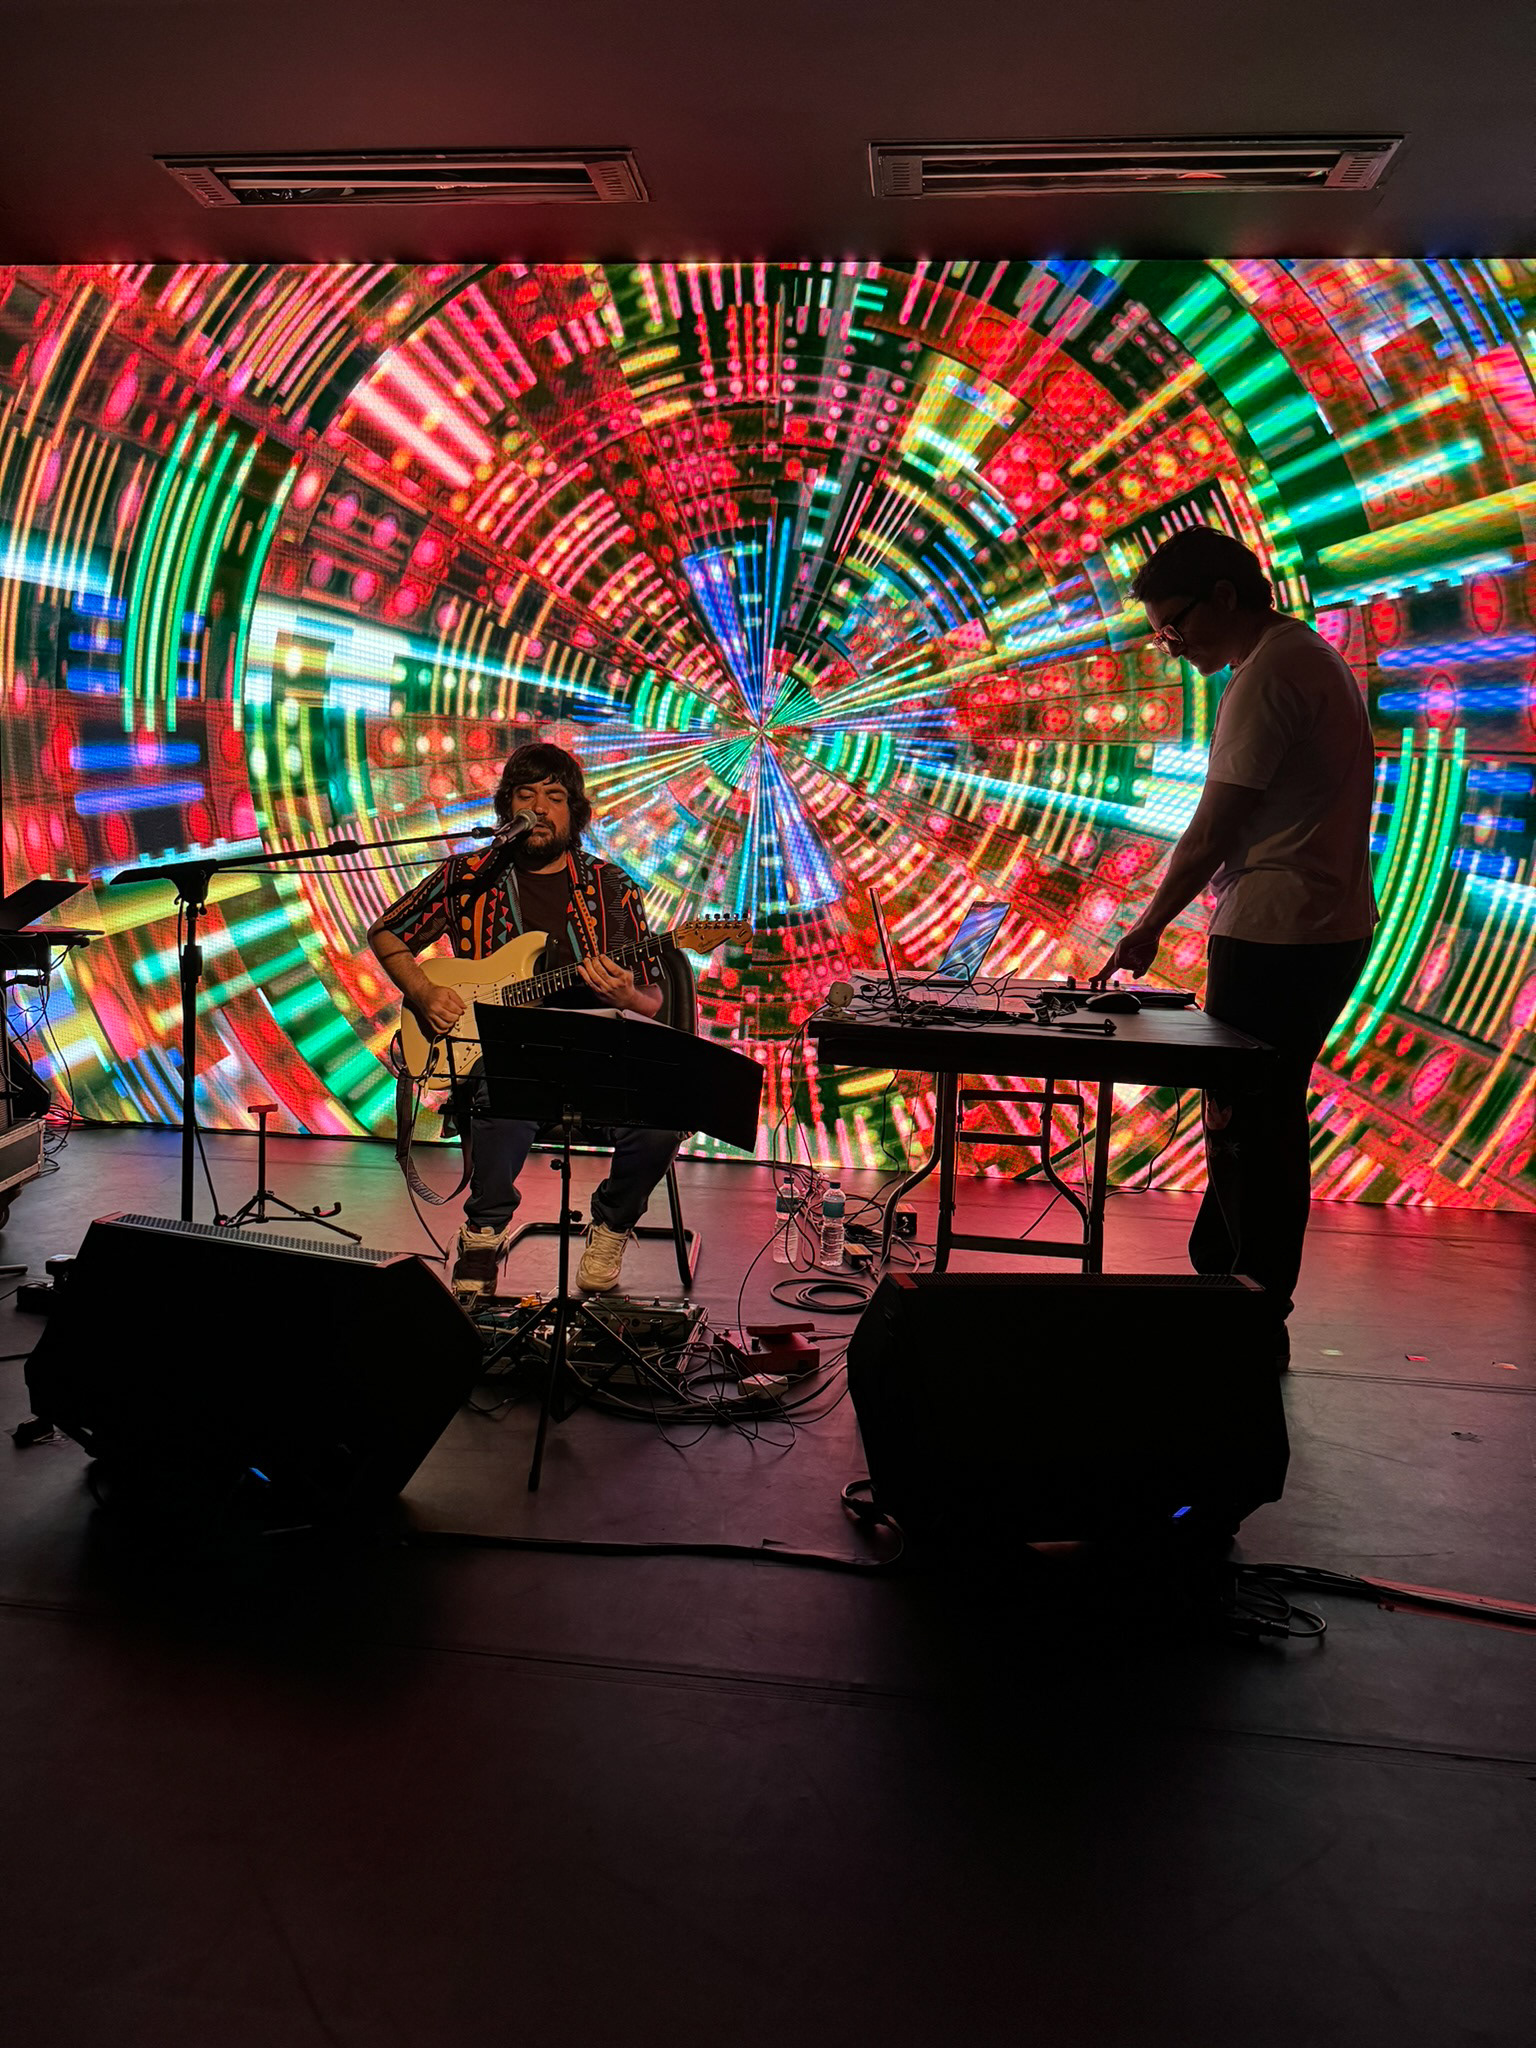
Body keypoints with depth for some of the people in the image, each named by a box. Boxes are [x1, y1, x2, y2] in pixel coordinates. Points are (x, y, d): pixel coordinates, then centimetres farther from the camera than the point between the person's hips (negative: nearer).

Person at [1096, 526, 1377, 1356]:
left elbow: (1211, 834, -17)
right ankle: (1220, 1275, 29)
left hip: (1276, 937, -10)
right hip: (1334, 925, 10)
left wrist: (1149, 927, -6)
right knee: (1266, 1117, 17)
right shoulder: (1314, 657, 17)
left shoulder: (1268, 674, -15)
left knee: (1248, 1127, -2)